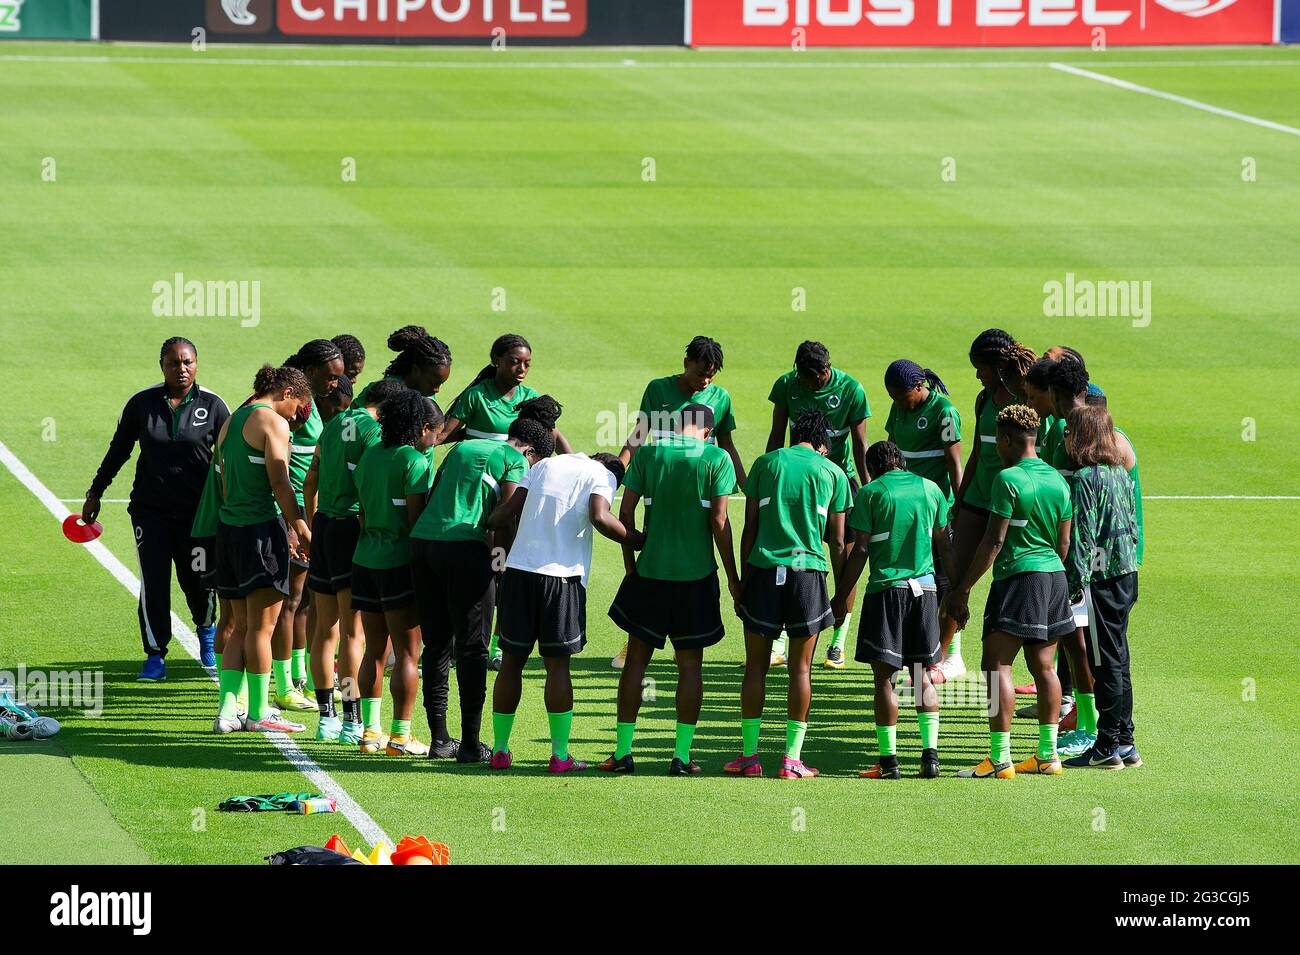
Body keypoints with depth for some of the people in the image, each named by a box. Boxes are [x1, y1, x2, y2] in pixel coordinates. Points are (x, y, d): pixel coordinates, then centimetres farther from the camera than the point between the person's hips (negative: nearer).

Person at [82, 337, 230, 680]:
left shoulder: (212, 405, -2)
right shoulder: (141, 403, 0)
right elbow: (118, 449, 12)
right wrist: (95, 493, 15)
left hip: (197, 510, 0)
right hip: (150, 508, 1)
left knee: (197, 581, 2)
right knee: (153, 583, -6)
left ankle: (206, 630, 35)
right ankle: (155, 655, 6)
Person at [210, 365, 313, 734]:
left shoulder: (231, 422, 17)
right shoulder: (273, 422, -8)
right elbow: (280, 483, -14)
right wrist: (301, 530, -7)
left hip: (228, 525, 8)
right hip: (262, 527, -8)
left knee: (242, 627, 12)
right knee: (261, 627, -2)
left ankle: (228, 709, 7)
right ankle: (258, 713, 2)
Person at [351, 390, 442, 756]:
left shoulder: (370, 455, 10)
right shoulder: (415, 462, -12)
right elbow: (416, 520, -14)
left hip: (365, 558, 7)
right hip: (400, 562, -7)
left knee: (375, 650, 13)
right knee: (408, 653, 0)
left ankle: (370, 730, 14)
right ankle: (400, 735, 0)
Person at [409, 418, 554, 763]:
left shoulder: (461, 448, 25)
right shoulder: (515, 460, 5)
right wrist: (503, 566, -1)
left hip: (421, 539, 7)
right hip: (464, 547, -6)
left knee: (437, 644, 14)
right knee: (472, 648, 0)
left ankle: (440, 738, 17)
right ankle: (470, 743, -1)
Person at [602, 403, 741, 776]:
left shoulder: (647, 452, 0)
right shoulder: (717, 459, -5)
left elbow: (625, 511, 0)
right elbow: (719, 522, -7)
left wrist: (630, 563, 10)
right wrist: (733, 577, 1)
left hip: (650, 571, 1)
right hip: (697, 576, -1)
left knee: (637, 658, 10)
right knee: (690, 664, 7)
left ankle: (623, 752, 8)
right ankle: (682, 756, 4)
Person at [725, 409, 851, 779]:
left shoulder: (766, 463, 9)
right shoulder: (833, 473, 7)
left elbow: (749, 528, 7)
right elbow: (837, 542, 7)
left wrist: (742, 580, 12)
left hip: (762, 568, 1)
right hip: (808, 570, -1)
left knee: (756, 666, 7)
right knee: (800, 669, 5)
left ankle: (749, 755, 8)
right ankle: (792, 758, 3)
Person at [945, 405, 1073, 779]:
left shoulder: (1008, 479, -12)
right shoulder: (1057, 479, 10)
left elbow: (994, 541, -14)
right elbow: (1064, 542, 15)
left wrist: (963, 589, -10)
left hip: (1017, 576, -8)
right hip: (1054, 576, 8)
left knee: (997, 665, -6)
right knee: (1043, 667, 12)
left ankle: (1000, 758, -12)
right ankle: (1047, 755, 13)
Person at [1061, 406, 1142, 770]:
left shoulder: (1085, 478, -14)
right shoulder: (1121, 474, 10)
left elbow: (1082, 534, -17)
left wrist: (1077, 581, -15)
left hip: (1101, 579, -8)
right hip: (1127, 574, 8)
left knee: (1106, 664, -3)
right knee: (1117, 661, 14)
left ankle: (1107, 747, 1)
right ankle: (1124, 742, 19)